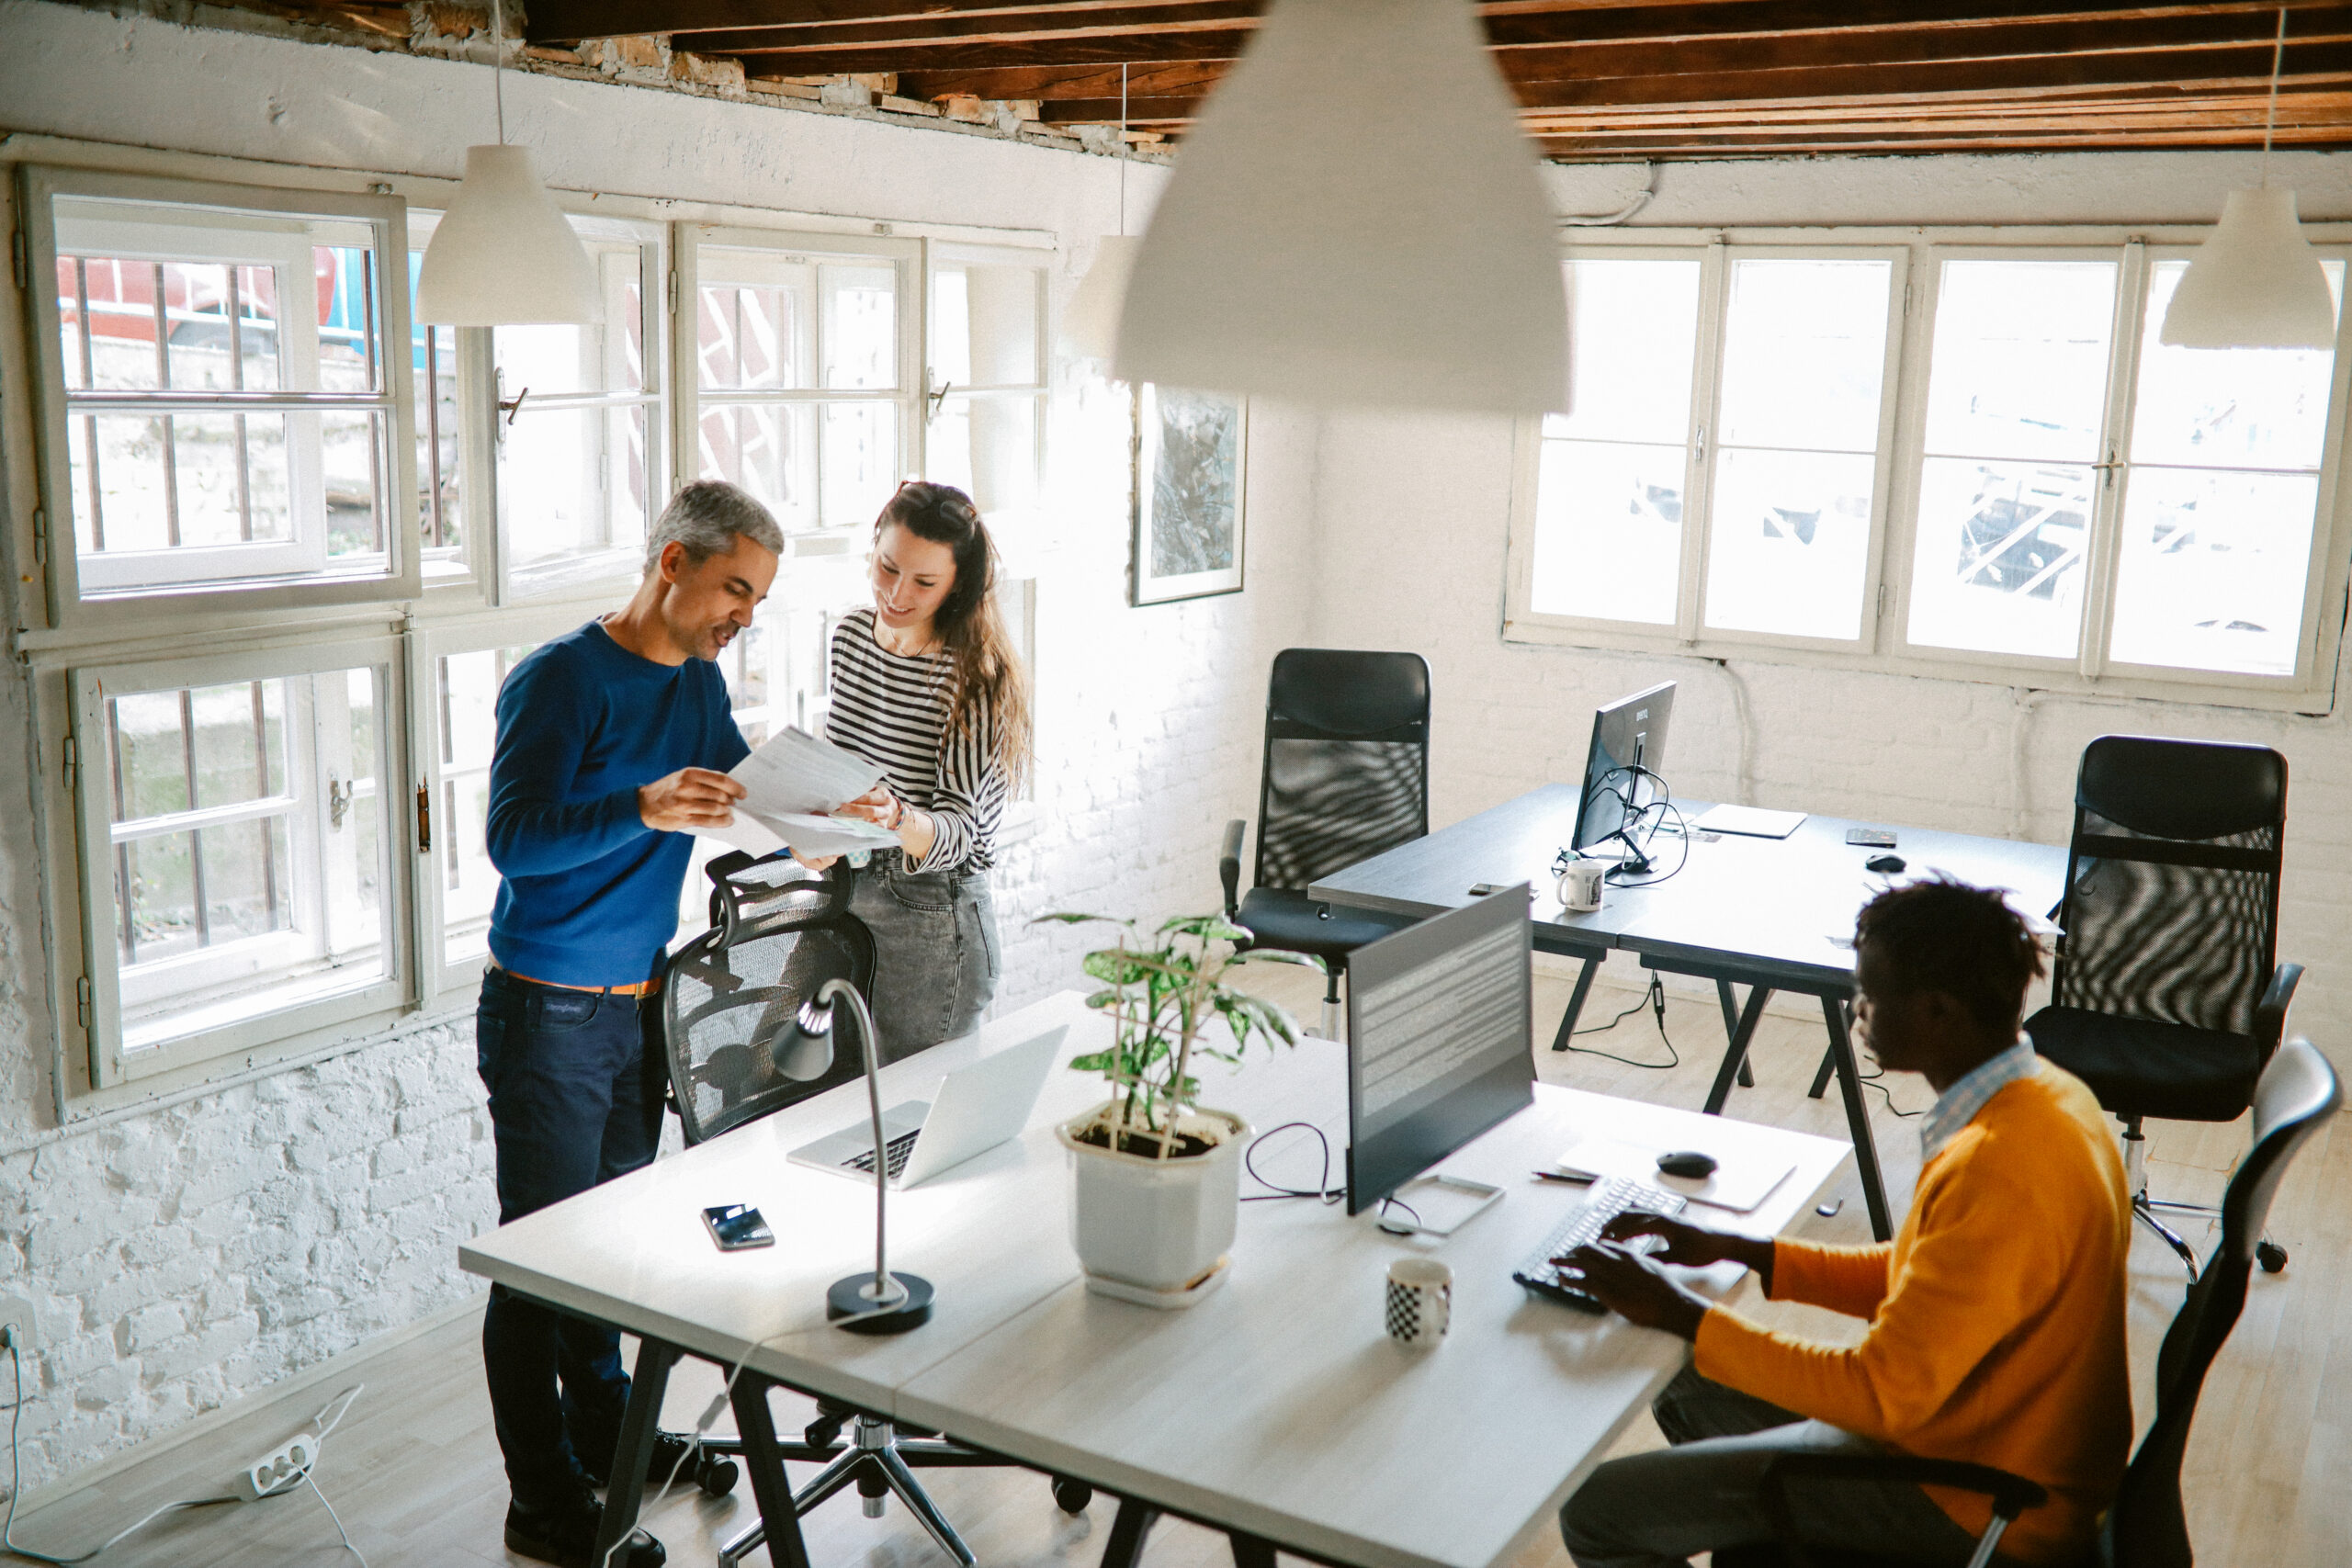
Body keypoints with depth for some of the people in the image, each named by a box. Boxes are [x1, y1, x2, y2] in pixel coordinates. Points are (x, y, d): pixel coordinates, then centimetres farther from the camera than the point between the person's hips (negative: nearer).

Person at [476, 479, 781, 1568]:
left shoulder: (699, 683, 8)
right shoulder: (560, 679, -16)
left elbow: (740, 796, 17)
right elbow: (514, 835, -24)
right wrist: (643, 809, -38)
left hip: (638, 1003, 7)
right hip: (550, 1015, -7)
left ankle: (605, 1431, 35)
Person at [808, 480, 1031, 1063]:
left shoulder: (975, 677, -17)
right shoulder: (850, 634, 2)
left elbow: (956, 834, -23)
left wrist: (897, 820, -42)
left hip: (932, 925, -6)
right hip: (845, 897, 6)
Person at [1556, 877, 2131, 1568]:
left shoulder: (2001, 1174, -31)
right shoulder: (2037, 1095, 0)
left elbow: (1882, 1394, -27)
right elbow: (1918, 1283, 11)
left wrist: (1676, 1312, -20)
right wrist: (1733, 1249, 6)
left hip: (1977, 1509, -10)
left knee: (1596, 1512, -11)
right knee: (1684, 1387, 22)